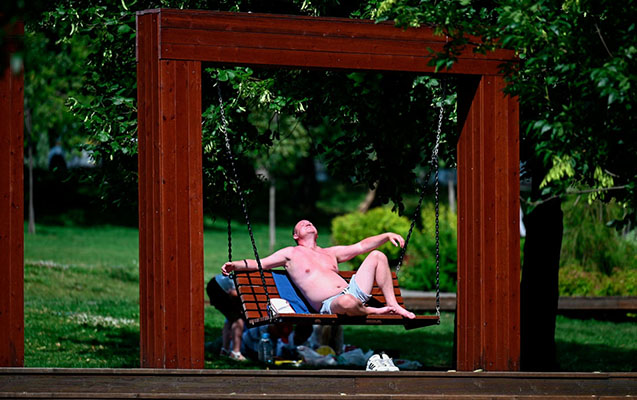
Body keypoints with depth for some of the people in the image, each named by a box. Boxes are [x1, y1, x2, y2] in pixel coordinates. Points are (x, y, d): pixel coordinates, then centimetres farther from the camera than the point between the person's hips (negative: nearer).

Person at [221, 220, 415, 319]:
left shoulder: (330, 253, 28)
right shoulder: (292, 253, 16)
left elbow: (362, 246, 25)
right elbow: (259, 264, 10)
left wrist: (387, 235, 14)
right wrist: (235, 265, -7)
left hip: (353, 291, 6)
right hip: (329, 305, -6)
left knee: (376, 256, 2)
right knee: (347, 301, -44)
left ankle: (393, 305, -3)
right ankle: (376, 311, -12)